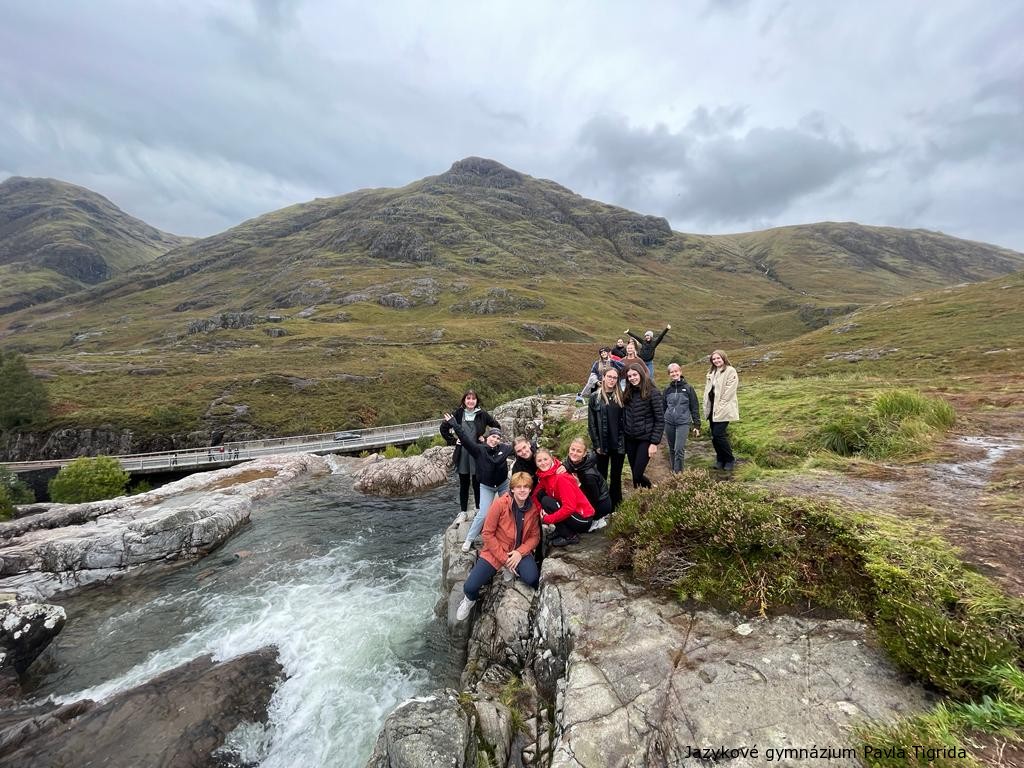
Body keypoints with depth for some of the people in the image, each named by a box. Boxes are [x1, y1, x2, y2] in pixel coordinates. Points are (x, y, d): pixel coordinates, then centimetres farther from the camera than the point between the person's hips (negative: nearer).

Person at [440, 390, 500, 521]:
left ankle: (478, 509, 25)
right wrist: (453, 441, 2)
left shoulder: (482, 414, -3)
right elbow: (443, 428, 8)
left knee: (477, 483, 8)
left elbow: (497, 426, 5)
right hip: (462, 455, 1)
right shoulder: (458, 413, -1)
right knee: (464, 484, 9)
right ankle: (463, 512, 20)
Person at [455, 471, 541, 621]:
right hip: (495, 551, -2)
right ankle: (470, 599, 24)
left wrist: (520, 552, -18)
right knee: (470, 587, -14)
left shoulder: (533, 508, -7)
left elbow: (535, 536, 0)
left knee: (532, 579, -27)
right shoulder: (500, 503, -18)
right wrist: (504, 559, -16)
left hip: (520, 551, 2)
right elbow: (487, 534, -14)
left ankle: (514, 571, 9)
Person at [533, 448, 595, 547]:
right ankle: (561, 531, 10)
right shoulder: (544, 475, 1)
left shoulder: (560, 478, -23)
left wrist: (547, 519, -20)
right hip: (570, 513, 8)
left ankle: (570, 536, -8)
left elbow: (570, 507, -27)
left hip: (583, 519, -8)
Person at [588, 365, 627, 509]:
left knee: (616, 476, 12)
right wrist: (596, 444, -8)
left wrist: (625, 440, -2)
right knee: (602, 476, 8)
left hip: (619, 444, 2)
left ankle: (615, 505, 23)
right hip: (602, 444, -2)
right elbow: (591, 423, -3)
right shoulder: (595, 397, -2)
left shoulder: (620, 396, 4)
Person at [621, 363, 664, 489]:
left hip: (645, 439, -5)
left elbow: (660, 420, -11)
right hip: (630, 439, 5)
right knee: (636, 475, 11)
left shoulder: (653, 392, -10)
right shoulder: (627, 393, 7)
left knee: (637, 475, -9)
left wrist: (654, 443, -14)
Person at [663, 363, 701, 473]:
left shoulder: (688, 388, -1)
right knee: (672, 450, 11)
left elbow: (694, 407, 1)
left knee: (679, 449, -11)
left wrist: (697, 425, -1)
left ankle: (678, 473, -2)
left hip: (683, 423, -3)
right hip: (669, 423, 3)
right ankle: (673, 471, 23)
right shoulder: (667, 390, 7)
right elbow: (663, 407, 13)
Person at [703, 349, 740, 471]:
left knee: (718, 434, -10)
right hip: (712, 408, 7)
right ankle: (720, 459, 24)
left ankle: (730, 460, 8)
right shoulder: (711, 372, 15)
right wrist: (707, 405, 7)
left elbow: (729, 391, -15)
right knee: (715, 436, 10)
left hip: (723, 409, -7)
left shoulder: (730, 371, -9)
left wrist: (719, 407, -15)